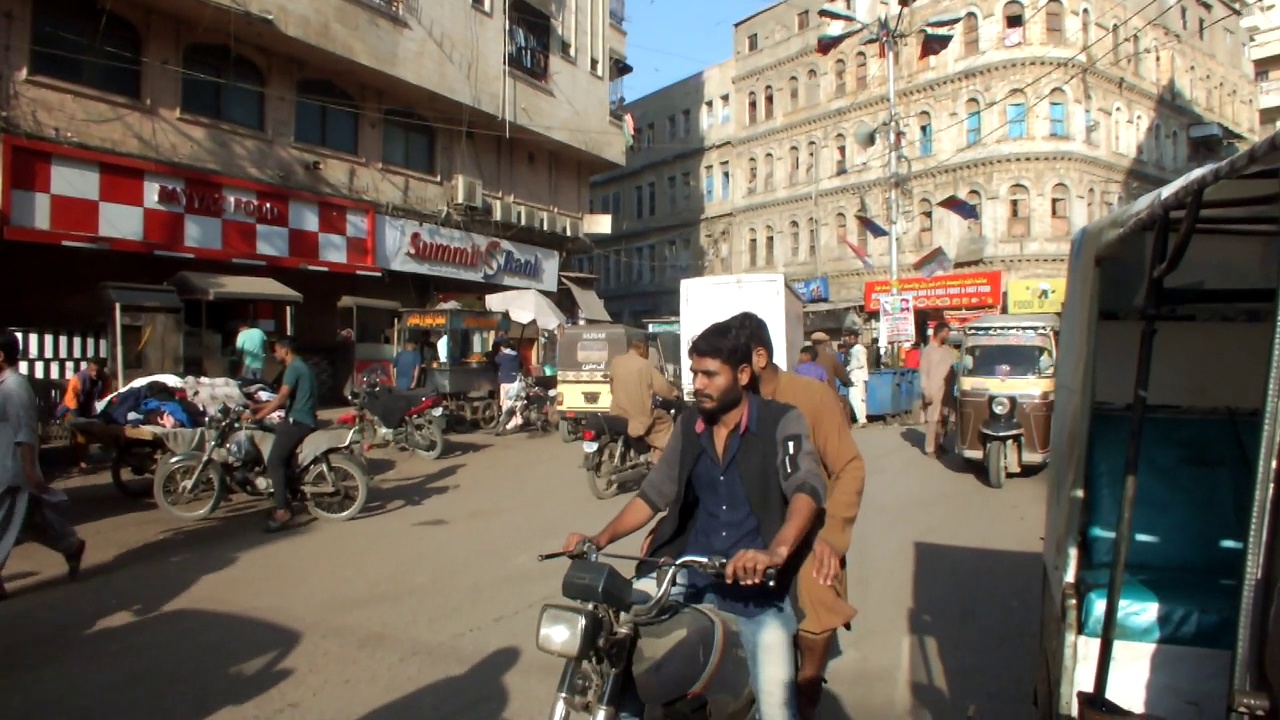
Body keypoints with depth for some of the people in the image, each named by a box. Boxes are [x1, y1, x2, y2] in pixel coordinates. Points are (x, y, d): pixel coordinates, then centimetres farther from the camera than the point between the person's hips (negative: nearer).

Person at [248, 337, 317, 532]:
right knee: (284, 460, 18)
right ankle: (287, 503, 22)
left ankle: (282, 511, -16)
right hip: (305, 421, 10)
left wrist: (257, 416, -13)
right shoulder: (301, 366, 21)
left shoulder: (293, 368, -11)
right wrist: (259, 406, 22)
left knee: (274, 462, -13)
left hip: (297, 421, -10)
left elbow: (281, 399, -18)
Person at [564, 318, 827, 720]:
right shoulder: (690, 426, 6)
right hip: (691, 568, 5)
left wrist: (775, 554, -42)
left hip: (759, 580, -4)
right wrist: (601, 539, -4)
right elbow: (654, 494, 10)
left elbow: (808, 489, -24)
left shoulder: (782, 422, -9)